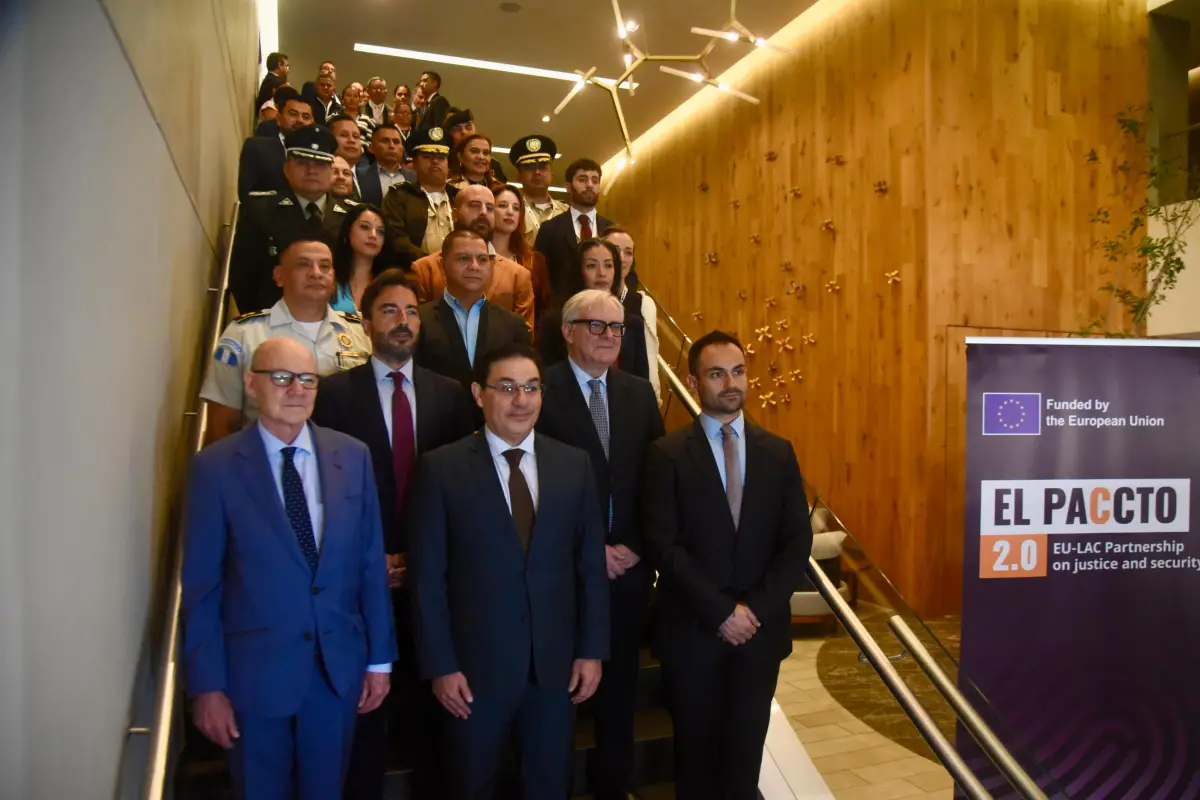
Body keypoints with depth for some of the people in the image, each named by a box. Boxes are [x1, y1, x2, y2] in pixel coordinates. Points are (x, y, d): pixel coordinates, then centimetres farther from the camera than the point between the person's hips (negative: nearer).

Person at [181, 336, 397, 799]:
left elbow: (372, 563, 2)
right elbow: (200, 585, -7)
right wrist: (207, 684, -7)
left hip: (340, 665, 3)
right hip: (255, 669, -2)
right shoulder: (214, 468, -9)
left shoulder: (353, 456, -2)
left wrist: (379, 657, 3)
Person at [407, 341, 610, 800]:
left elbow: (591, 564, 3)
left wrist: (592, 649, 1)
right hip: (475, 666, -2)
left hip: (555, 663, 3)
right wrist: (440, 665, -9)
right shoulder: (441, 468, -8)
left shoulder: (574, 464, 1)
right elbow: (427, 576, -7)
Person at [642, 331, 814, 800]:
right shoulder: (668, 454, -6)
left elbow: (797, 541, 0)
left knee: (745, 746, 13)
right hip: (692, 630, -2)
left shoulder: (778, 453, 4)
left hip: (761, 628, 2)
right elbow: (663, 546, -12)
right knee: (696, 745, 15)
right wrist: (721, 611, -15)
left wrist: (756, 609, -11)